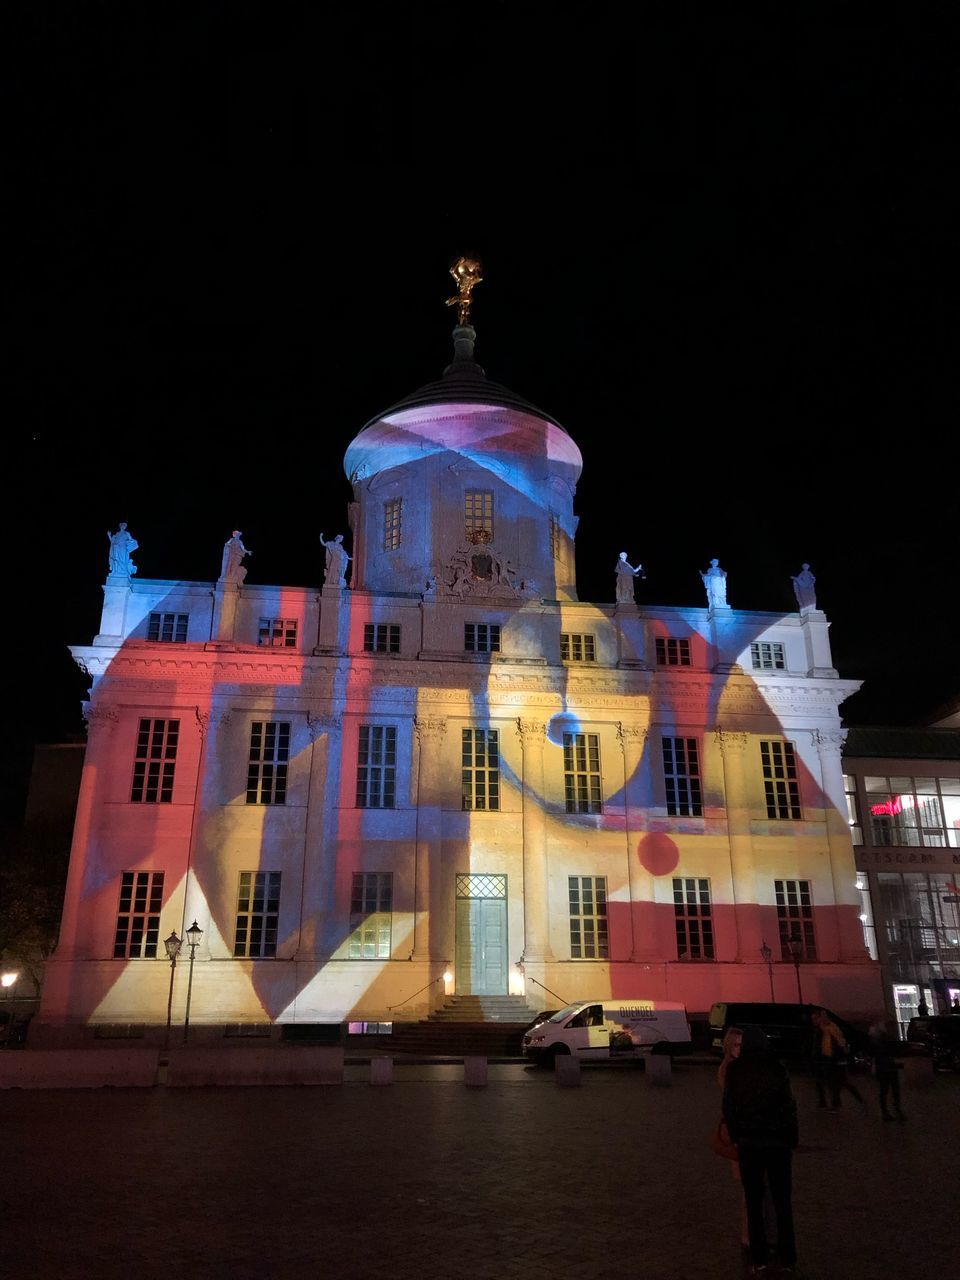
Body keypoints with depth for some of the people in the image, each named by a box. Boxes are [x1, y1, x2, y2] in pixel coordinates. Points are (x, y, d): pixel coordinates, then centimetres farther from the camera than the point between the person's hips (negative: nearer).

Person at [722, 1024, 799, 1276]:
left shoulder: (734, 1071, -6)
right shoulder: (777, 1069, -9)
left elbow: (728, 1108, -4)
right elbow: (789, 1108, -7)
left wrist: (736, 1137, 8)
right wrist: (792, 1140, 4)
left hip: (748, 1143, 1)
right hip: (778, 1142, 0)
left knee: (754, 1202, 10)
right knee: (782, 1202, 12)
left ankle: (759, 1261, 14)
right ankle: (787, 1261, 17)